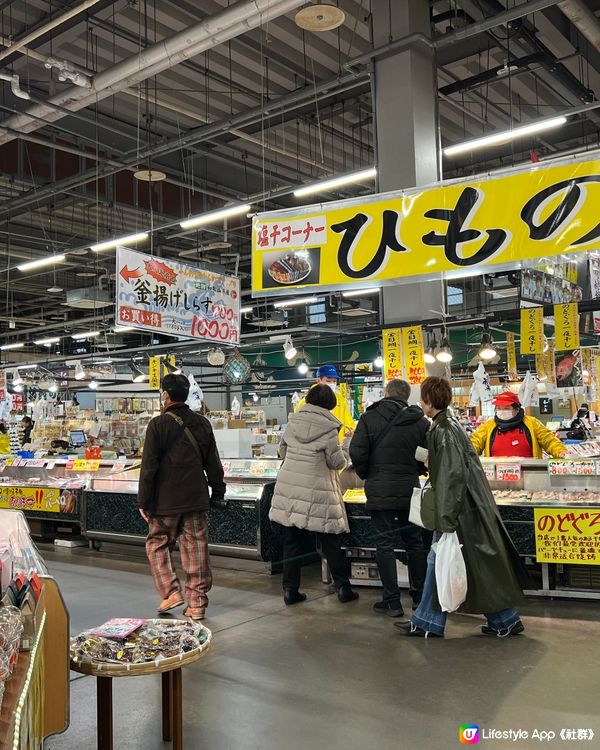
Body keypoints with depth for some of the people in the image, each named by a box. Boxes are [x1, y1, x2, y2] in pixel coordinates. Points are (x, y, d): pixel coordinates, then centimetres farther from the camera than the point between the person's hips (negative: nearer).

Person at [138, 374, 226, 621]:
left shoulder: (159, 424, -9)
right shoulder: (202, 424, 6)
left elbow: (149, 466, -10)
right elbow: (213, 463, 10)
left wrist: (144, 501, -5)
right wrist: (218, 492, 20)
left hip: (166, 500, -4)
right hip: (196, 499, 4)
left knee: (157, 544, 13)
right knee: (196, 549, 7)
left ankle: (171, 591, 4)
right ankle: (197, 603, 10)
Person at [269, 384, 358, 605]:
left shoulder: (293, 421, 5)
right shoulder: (328, 427, -11)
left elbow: (282, 451, 16)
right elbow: (337, 462, -6)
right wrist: (346, 451, 13)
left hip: (289, 486, 4)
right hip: (316, 492, -4)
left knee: (292, 542, 11)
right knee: (329, 543, 8)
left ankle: (290, 590, 14)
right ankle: (343, 588, 17)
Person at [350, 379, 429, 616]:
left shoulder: (369, 418, -5)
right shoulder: (421, 422, 3)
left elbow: (357, 453, -10)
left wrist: (367, 476, 6)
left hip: (380, 491, -3)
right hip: (410, 490, 3)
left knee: (385, 545, 3)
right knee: (414, 543, 15)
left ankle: (392, 601, 6)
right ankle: (420, 596, 23)